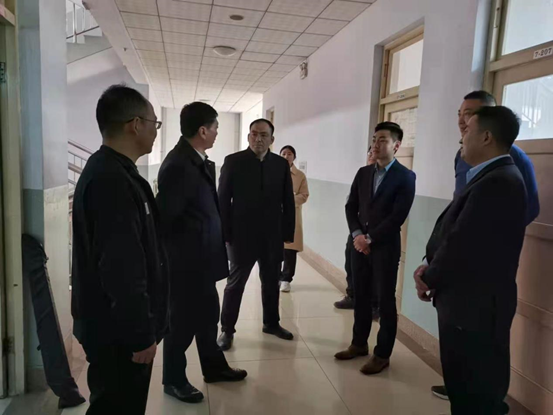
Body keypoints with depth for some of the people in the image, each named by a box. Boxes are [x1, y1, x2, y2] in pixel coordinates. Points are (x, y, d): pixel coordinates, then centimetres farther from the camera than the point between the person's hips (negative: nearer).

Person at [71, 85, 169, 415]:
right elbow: (122, 270, -28)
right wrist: (141, 334, -19)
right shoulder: (113, 181, -25)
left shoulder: (111, 171, 9)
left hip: (116, 325, 10)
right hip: (119, 332, -10)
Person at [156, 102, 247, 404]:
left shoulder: (198, 161, 7)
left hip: (201, 259, 9)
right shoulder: (178, 165, -22)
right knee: (183, 320, 8)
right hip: (186, 261, -9)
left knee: (207, 315, 21)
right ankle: (174, 380, 30)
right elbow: (164, 216, -20)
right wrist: (173, 253, -9)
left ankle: (214, 367, 40)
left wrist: (216, 242, 6)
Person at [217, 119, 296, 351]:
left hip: (273, 236, 3)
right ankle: (227, 329, 24)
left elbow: (288, 201, 5)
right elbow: (223, 199, -6)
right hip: (242, 235, -3)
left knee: (271, 283, 16)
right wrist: (224, 233, -9)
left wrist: (289, 233, 2)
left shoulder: (281, 164, 3)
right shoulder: (233, 161, -5)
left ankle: (271, 323, 35)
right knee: (235, 284, 9)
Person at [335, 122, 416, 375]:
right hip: (360, 245, 5)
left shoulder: (405, 177, -6)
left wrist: (370, 239, -13)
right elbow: (350, 207, 8)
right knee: (361, 297, 13)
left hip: (385, 247, -5)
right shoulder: (363, 173, 10)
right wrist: (357, 235, -7)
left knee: (385, 301, 5)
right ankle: (359, 344, 28)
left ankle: (382, 354, 17)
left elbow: (398, 216, -13)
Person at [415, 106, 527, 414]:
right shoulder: (494, 177, 11)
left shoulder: (497, 182, -23)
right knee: (464, 386, 23)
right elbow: (453, 234, 12)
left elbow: (461, 242, -24)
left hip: (476, 307, -9)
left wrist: (429, 278, -8)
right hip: (469, 302, 9)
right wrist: (431, 267, -1)